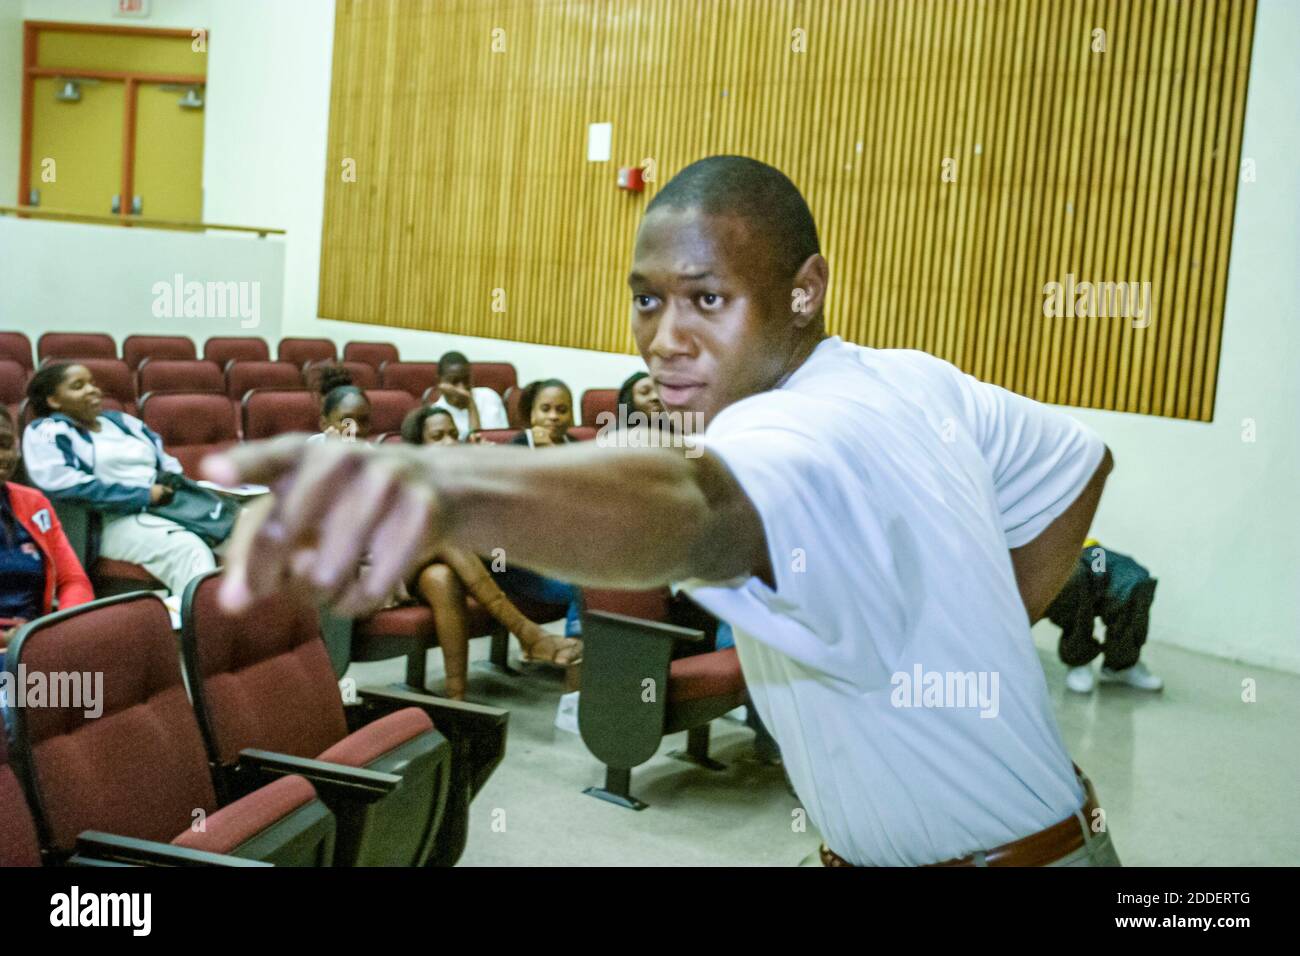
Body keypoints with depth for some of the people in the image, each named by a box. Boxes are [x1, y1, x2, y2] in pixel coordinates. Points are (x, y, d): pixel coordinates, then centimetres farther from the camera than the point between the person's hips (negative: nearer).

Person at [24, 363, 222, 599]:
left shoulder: (121, 421, 26)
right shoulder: (48, 432, 4)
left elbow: (167, 464, 28)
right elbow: (61, 484, -13)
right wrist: (142, 495, -14)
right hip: (114, 521, -7)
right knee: (189, 550, -36)